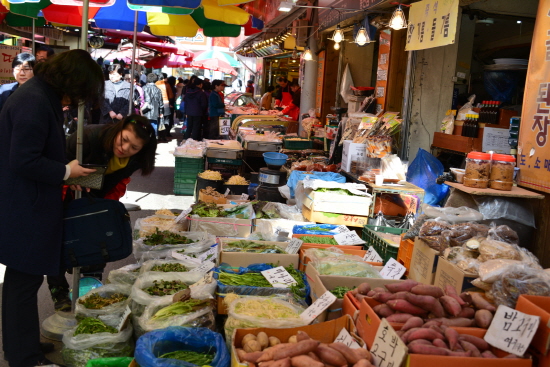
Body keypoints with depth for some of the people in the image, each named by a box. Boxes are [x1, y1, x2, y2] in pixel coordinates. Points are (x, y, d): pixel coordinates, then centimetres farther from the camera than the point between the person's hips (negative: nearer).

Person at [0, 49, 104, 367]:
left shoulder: (42, 96, 10)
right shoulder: (34, 103, -22)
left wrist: (65, 173, 7)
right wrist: (66, 172, -14)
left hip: (28, 206, 11)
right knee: (25, 280, 2)